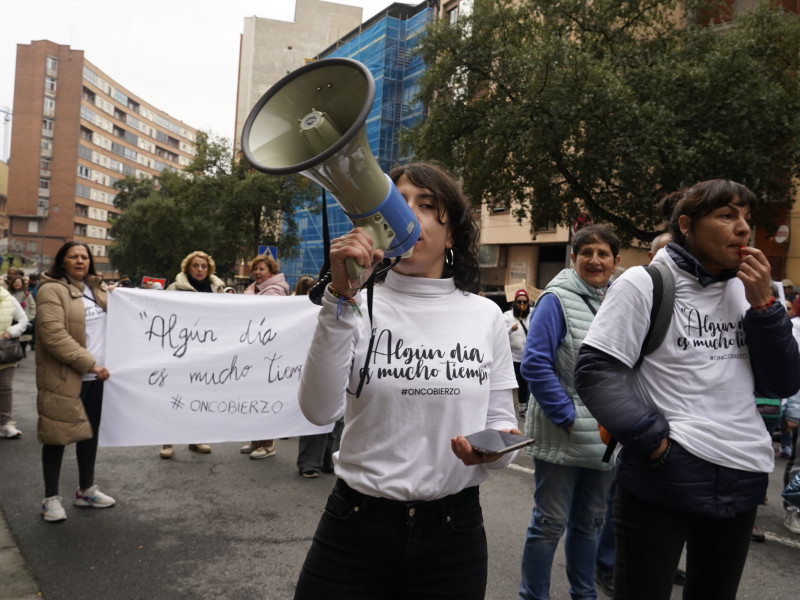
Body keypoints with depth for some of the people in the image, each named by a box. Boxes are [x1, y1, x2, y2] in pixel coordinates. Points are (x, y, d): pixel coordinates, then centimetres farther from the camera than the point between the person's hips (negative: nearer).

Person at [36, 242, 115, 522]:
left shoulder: (98, 288, 12)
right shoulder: (52, 291, -9)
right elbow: (53, 335, -19)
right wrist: (88, 364, -20)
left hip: (97, 376, 7)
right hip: (64, 377, -7)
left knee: (91, 432, 15)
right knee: (58, 435, 3)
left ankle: (86, 489, 29)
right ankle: (51, 498, 17)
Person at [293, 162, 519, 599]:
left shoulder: (485, 315, 2)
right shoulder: (358, 307, -5)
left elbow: (501, 419, 7)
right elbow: (320, 410, -19)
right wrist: (342, 296, -25)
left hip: (454, 530, 2)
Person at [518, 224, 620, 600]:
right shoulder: (557, 300, -10)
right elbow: (535, 363, -17)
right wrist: (567, 416, -17)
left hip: (605, 438, 6)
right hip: (561, 438, -6)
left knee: (589, 521, 19)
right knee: (550, 523, 4)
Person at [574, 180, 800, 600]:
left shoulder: (746, 290, 8)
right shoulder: (646, 284, -7)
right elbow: (595, 373, -13)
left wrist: (762, 305, -4)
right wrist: (653, 440, -18)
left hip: (742, 480, 6)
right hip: (664, 477, -5)